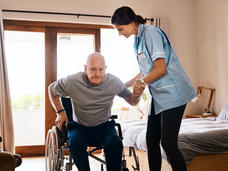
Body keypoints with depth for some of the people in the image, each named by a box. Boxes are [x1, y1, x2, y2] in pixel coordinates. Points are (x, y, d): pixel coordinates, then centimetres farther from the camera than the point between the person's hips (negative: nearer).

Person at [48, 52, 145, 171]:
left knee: (115, 144, -30)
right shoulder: (72, 82, -13)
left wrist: (136, 94, -21)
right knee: (75, 143, -32)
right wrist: (60, 112, 0)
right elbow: (51, 89, 7)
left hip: (104, 126, 1)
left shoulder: (114, 82, -10)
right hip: (79, 127, 0)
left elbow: (132, 101, 3)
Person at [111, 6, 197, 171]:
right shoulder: (137, 41, 15)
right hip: (158, 96, 9)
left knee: (168, 143, -10)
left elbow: (160, 69, -18)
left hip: (172, 95, -9)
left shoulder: (151, 33, -12)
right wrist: (125, 85, 16)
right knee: (152, 141, 10)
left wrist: (140, 84, -7)